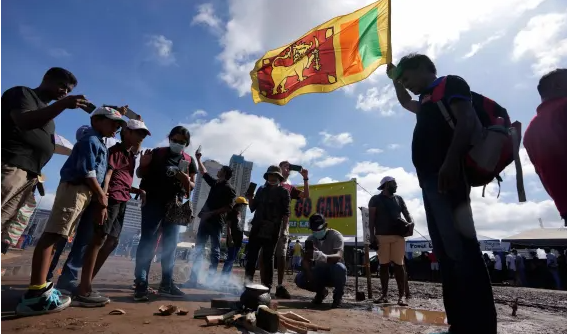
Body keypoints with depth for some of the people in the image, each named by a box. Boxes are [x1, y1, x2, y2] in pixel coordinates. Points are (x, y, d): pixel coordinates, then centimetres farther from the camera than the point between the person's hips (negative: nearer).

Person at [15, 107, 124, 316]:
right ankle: (36, 293, -16)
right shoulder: (91, 141, -6)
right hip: (75, 189, -10)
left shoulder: (99, 144, 23)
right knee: (52, 234, -14)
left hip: (83, 192, 10)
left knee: (58, 236, 9)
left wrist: (101, 200, 14)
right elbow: (88, 173, -14)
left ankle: (39, 288, 16)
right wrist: (102, 197, -9)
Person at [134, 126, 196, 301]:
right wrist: (143, 165, -14)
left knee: (171, 244, 6)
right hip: (153, 202, -3)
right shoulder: (157, 153, 2)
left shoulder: (189, 161, 8)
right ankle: (141, 284, 0)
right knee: (148, 241, -5)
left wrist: (186, 181, -11)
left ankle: (166, 284, 15)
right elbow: (140, 174, 8)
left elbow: (192, 186, 12)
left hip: (174, 206, 3)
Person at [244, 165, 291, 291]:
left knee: (267, 258, 2)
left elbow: (286, 213, -3)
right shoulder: (261, 190, 15)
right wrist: (250, 198, -2)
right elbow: (253, 208, 16)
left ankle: (267, 286, 10)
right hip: (257, 228, 4)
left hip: (272, 230, -4)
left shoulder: (283, 192, 3)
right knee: (251, 255, 4)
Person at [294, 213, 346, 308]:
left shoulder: (336, 236, -20)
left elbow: (338, 257, -37)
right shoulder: (310, 239, -6)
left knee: (339, 267, -38)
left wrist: (323, 257, -58)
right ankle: (321, 291, 11)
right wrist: (311, 279, -32)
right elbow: (305, 260, -13)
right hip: (319, 272, 4)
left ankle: (338, 296, -7)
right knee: (299, 279, -21)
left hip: (334, 273, -4)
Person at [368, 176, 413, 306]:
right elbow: (371, 219, 2)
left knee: (398, 265, -1)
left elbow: (407, 213, 13)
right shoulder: (375, 199, 6)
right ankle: (384, 295, 12)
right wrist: (372, 235, -7)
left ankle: (401, 296, 3)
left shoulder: (399, 199, 16)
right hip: (381, 236, -2)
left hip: (398, 236, 2)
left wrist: (411, 222, -10)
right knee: (384, 265, 4)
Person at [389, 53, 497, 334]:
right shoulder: (428, 100, 31)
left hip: (447, 175, -9)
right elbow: (406, 103, 54)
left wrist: (451, 162, -24)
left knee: (461, 249, -12)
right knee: (445, 252, 5)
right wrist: (393, 78, 45)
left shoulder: (450, 83, 7)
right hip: (430, 179, 9)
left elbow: (467, 120, -10)